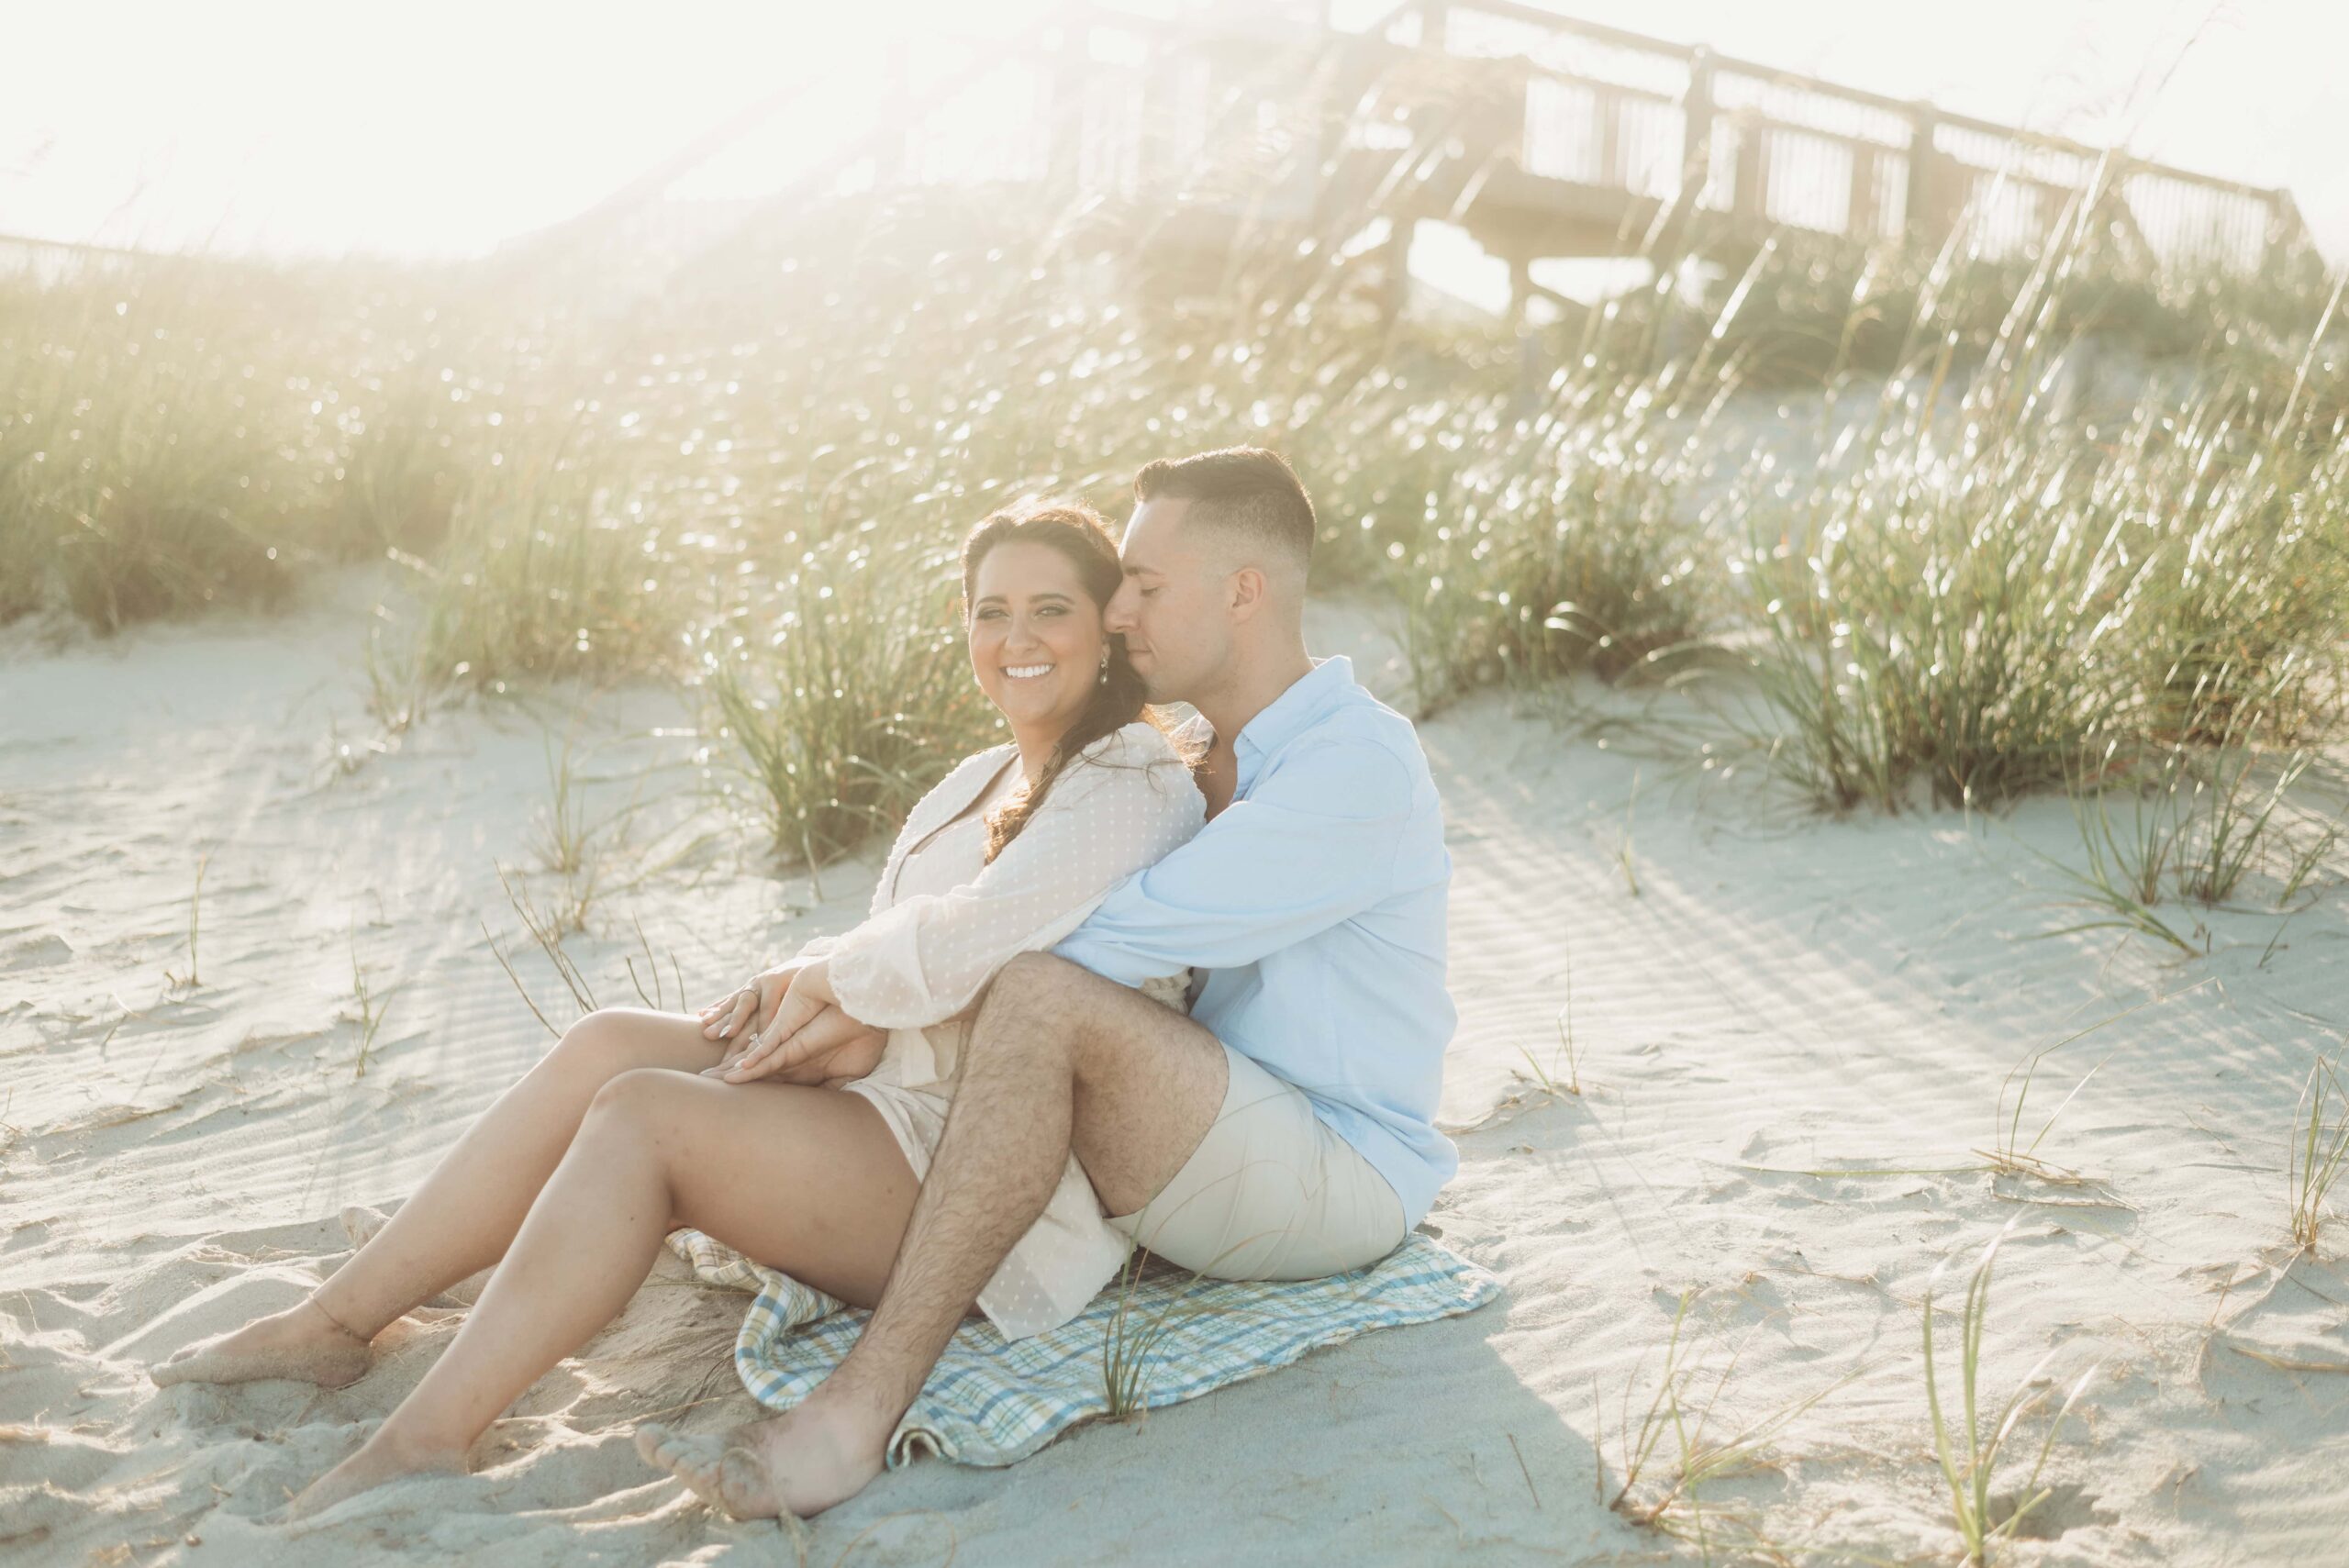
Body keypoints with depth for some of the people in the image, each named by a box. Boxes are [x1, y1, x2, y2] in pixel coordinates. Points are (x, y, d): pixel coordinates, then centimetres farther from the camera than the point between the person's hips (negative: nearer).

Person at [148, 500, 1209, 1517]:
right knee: (607, 1046, -7)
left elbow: (976, 940, -24)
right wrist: (833, 1009, -8)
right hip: (900, 1104, 9)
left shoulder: (1137, 786, -10)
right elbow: (883, 952, 15)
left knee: (640, 1115, -21)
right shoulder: (980, 782, 20)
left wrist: (826, 979, -7)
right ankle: (334, 1323, -1)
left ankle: (424, 1444, -19)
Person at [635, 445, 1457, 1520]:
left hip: (1340, 1179, -10)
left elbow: (1124, 935, -26)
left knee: (1040, 1002, -32)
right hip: (1229, 1145, 10)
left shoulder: (1361, 765, -19)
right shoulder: (1193, 749, 10)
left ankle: (853, 1417, -32)